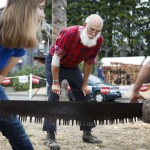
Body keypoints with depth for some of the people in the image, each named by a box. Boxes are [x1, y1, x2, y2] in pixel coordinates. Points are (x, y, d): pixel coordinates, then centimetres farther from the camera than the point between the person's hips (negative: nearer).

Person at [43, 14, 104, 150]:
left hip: (73, 66, 6)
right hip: (54, 64, -5)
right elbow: (56, 58, -26)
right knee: (54, 96, -17)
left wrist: (85, 84, -2)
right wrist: (55, 82, -25)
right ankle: (50, 136, -14)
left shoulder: (99, 40, -18)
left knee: (84, 96, 2)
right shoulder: (69, 33, -34)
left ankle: (87, 133, 11)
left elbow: (89, 62, -4)